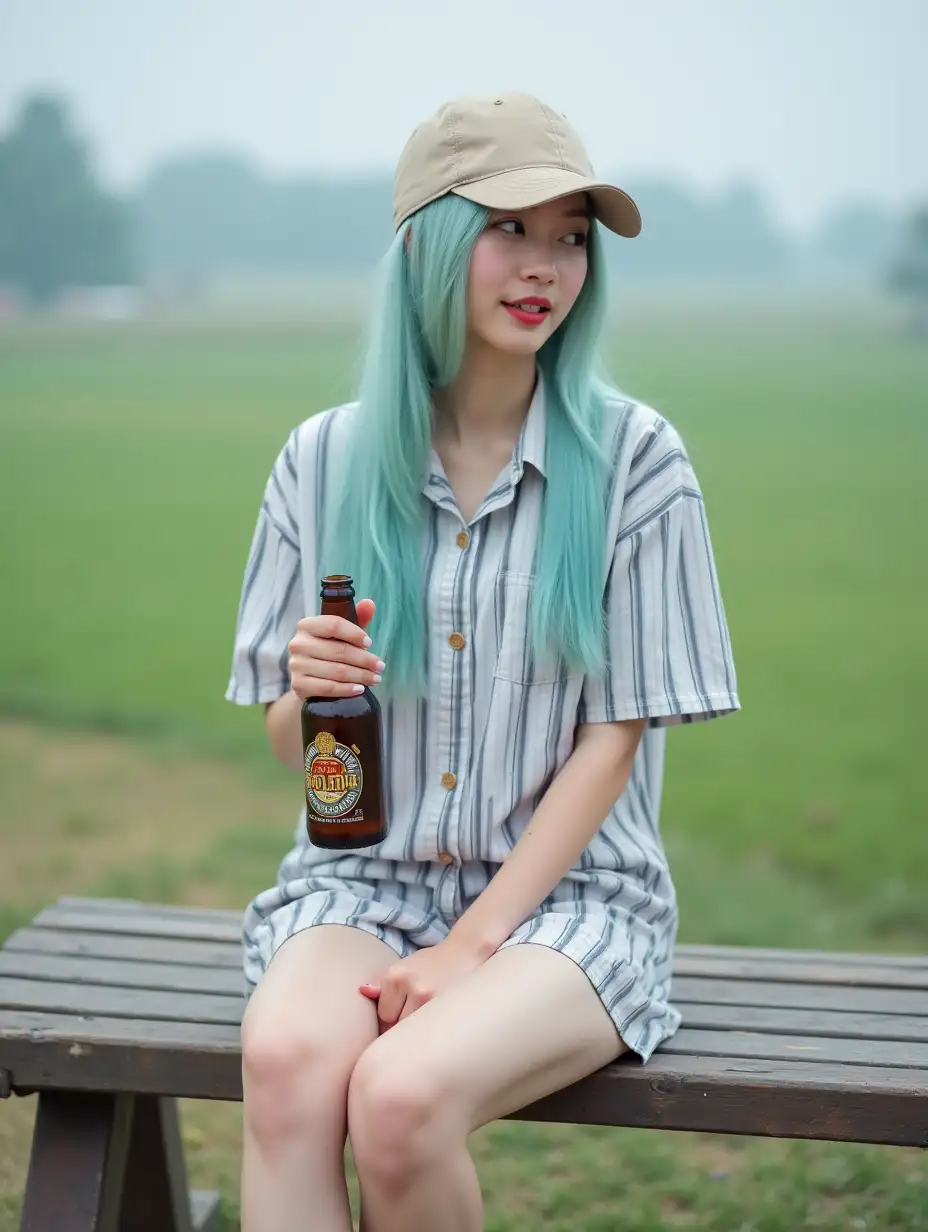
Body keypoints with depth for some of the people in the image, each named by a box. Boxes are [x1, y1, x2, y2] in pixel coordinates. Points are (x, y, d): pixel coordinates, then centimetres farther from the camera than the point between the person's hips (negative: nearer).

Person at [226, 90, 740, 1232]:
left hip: (565, 890, -2)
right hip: (361, 873, 2)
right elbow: (285, 744, 9)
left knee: (401, 1094, -31)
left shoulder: (634, 458, -4)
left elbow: (614, 739, -5)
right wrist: (310, 692, -16)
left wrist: (472, 942, -13)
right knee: (287, 1060, -32)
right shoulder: (326, 459, 4)